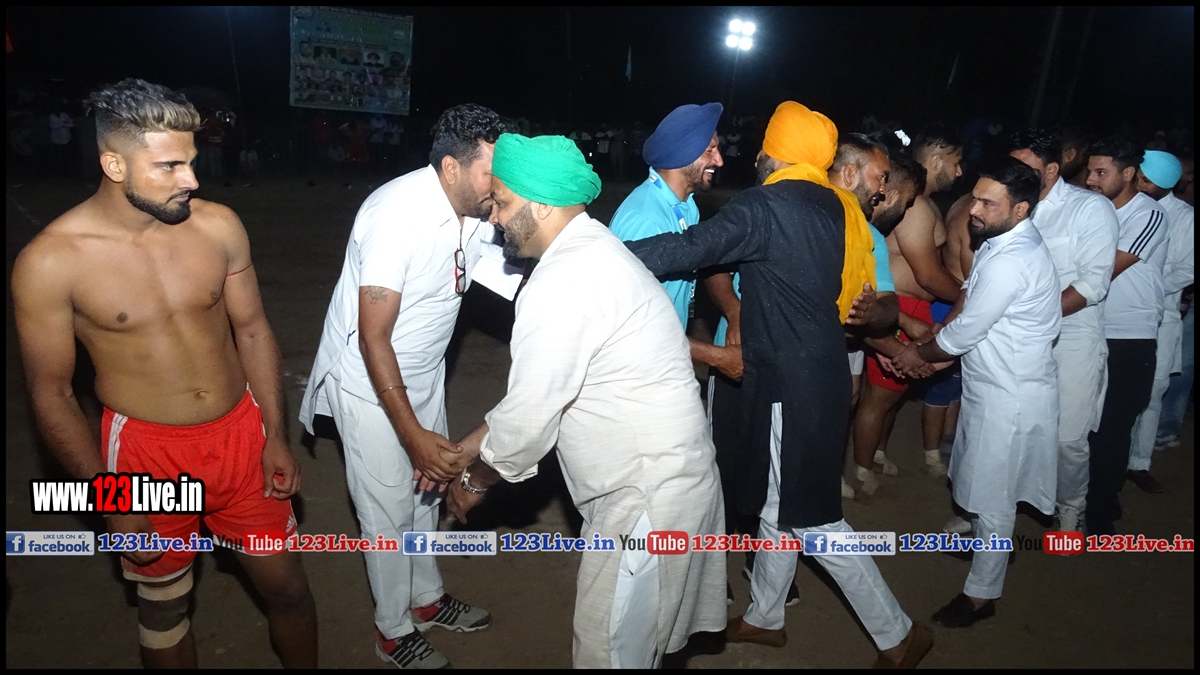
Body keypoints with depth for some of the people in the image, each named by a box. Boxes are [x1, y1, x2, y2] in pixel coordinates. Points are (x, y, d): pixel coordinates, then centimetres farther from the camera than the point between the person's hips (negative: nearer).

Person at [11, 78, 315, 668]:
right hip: (146, 451, -2)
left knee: (286, 586, 14)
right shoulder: (50, 261, -16)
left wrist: (276, 437, 2)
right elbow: (51, 395, -8)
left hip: (241, 435, 2)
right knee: (164, 606, 19)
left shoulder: (218, 226, -9)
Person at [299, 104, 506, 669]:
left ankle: (426, 599, 42)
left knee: (425, 487, 20)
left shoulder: (479, 210, -10)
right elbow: (373, 338, -29)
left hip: (423, 371, 7)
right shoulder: (399, 214, -32)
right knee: (389, 511, 6)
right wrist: (413, 435, -28)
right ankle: (393, 631, 28)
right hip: (370, 381, -7)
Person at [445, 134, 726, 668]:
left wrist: (476, 481, -1)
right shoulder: (589, 251, 8)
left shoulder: (564, 280, -25)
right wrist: (467, 448, 12)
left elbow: (529, 418, -20)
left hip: (649, 491, -9)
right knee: (630, 632, 25)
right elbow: (537, 390, 13)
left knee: (610, 647, 9)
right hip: (658, 471, 9)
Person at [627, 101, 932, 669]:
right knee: (779, 504, 19)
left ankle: (898, 634, 18)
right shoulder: (835, 206, 9)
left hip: (793, 382, -9)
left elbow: (689, 248, -24)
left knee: (812, 518, 4)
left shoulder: (766, 205, -17)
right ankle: (763, 618, 35)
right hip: (820, 370, 9)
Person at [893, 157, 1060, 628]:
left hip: (1009, 395, -9)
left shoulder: (1009, 262, -29)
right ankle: (986, 542, 49)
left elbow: (964, 332, -22)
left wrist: (921, 354, -5)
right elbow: (970, 305, 12)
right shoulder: (1004, 242, 2)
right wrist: (937, 347, 5)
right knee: (983, 484, 26)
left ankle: (981, 594, 21)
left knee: (992, 496, 5)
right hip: (994, 384, 9)